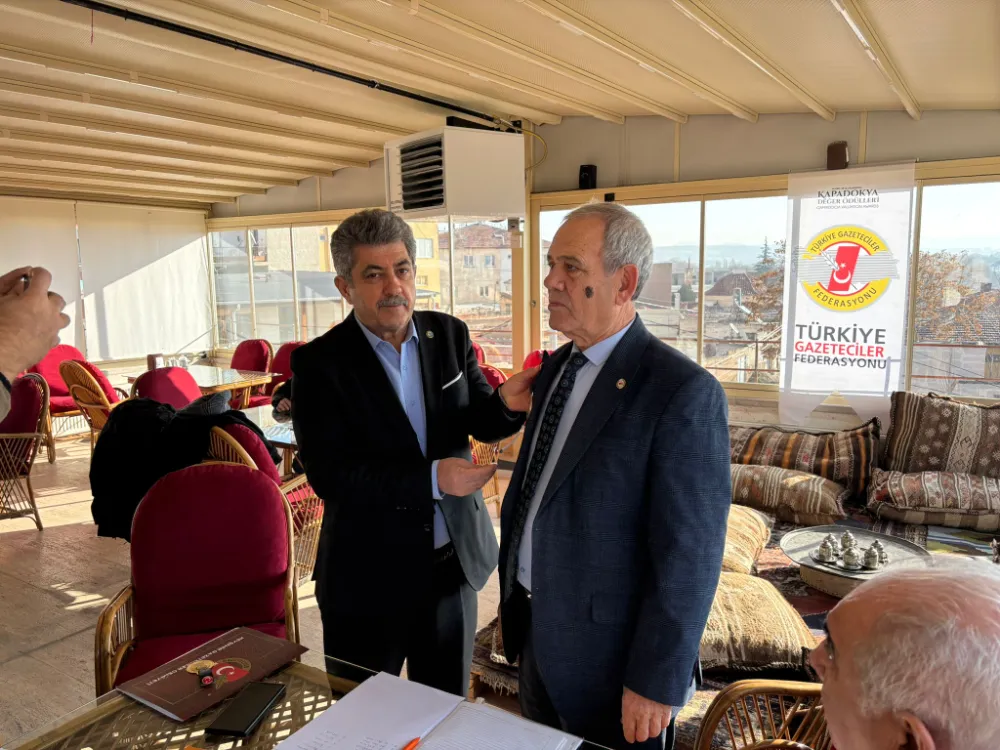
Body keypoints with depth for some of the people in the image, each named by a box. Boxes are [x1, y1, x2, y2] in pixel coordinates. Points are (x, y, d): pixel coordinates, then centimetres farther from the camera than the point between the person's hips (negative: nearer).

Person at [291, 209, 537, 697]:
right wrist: (431, 479, -27)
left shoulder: (449, 335, -2)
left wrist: (508, 404, -23)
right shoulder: (320, 363, -14)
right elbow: (327, 474, -20)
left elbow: (480, 422, 0)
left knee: (448, 707, 23)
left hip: (454, 561, 4)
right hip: (367, 577, -3)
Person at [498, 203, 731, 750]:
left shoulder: (683, 392, -22)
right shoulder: (556, 368, 2)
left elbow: (689, 558, -21)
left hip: (610, 658, -7)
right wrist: (514, 595, 12)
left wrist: (657, 683, -16)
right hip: (536, 635, 7)